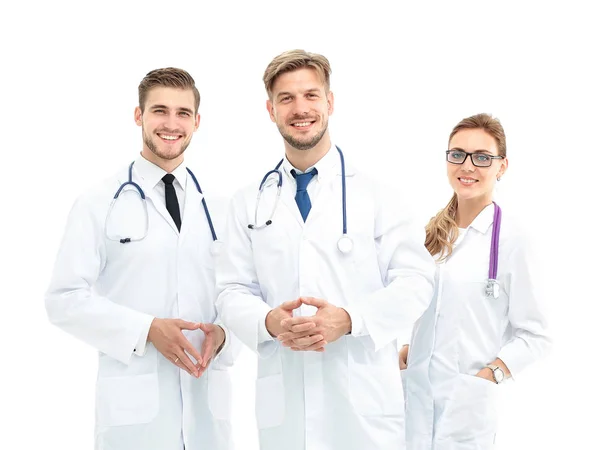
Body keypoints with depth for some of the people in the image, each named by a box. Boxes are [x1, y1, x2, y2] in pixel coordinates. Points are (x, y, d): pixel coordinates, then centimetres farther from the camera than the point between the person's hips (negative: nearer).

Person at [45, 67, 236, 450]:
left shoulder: (217, 208, 10)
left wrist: (222, 333, -8)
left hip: (208, 397, 4)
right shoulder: (99, 204, -2)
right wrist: (147, 329, -16)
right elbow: (66, 299, -6)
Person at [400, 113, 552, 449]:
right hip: (414, 393, 5)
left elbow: (535, 335, -8)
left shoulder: (512, 238, -11)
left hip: (465, 406, -5)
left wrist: (485, 378, -16)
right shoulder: (434, 232, 6)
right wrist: (407, 351, 0)